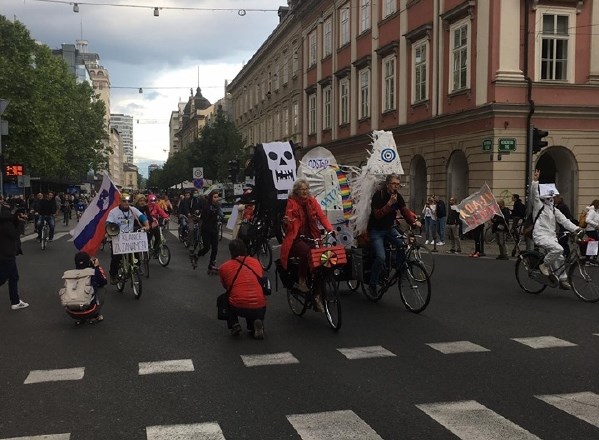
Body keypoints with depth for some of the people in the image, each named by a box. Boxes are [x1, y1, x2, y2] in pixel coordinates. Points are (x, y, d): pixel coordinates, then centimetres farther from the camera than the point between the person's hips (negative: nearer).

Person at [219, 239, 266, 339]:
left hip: (238, 308, -1)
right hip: (260, 309, 2)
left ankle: (234, 325, 11)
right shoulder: (256, 262, 13)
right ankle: (255, 325, 7)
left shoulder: (224, 267, 7)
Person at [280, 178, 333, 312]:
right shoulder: (292, 202, -4)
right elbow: (290, 226, -9)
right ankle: (301, 280, -14)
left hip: (311, 237, 4)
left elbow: (321, 216, -2)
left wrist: (330, 229, -20)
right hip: (296, 239, -4)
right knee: (306, 251, -36)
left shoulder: (312, 201, 8)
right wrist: (288, 222, -33)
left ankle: (317, 296, -3)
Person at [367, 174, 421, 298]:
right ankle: (372, 284, -2)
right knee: (380, 257, -19)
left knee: (403, 245, -18)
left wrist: (414, 222, -23)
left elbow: (405, 211, -6)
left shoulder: (398, 196, 0)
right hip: (376, 230, -6)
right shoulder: (379, 195, -17)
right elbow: (378, 215, -25)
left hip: (389, 228, 6)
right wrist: (390, 203, -33)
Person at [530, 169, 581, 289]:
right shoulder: (539, 206, -1)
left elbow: (564, 220, 11)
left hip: (551, 236, 7)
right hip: (541, 235, -7)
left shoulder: (554, 210, 17)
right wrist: (535, 181, -27)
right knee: (558, 249, -28)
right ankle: (544, 265, -9)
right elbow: (534, 195, -15)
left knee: (559, 258, 5)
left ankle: (563, 280, 15)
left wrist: (576, 229, -2)